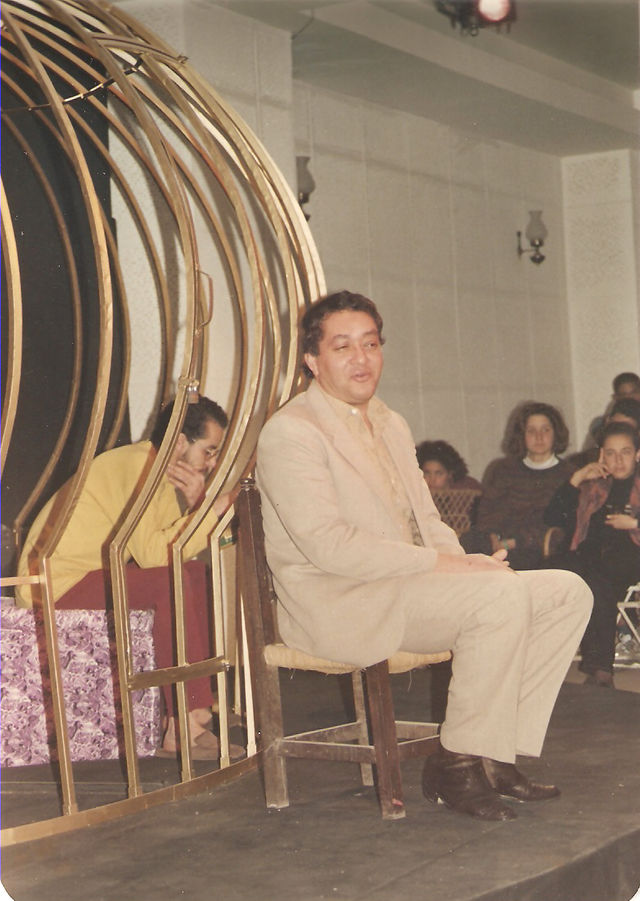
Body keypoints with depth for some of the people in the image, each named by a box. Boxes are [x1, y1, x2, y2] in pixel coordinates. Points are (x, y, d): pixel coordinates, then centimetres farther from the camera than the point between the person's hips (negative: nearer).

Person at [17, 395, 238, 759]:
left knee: (196, 571, 6)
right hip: (56, 586, -10)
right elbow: (150, 552, -27)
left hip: (92, 574, 10)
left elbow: (179, 545, 3)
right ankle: (184, 725, -26)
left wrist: (196, 506, -14)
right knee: (170, 581, -27)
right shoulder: (137, 466, -18)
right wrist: (210, 511, -21)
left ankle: (200, 698, 1)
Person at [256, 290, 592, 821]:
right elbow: (328, 545, -19)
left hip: (413, 586, 9)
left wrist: (465, 561, -4)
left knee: (568, 592, -5)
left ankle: (496, 754, -5)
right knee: (504, 595, -29)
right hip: (337, 603, -9)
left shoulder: (391, 425, 19)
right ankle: (458, 764, -17)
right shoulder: (289, 433, -9)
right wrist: (439, 563, -21)